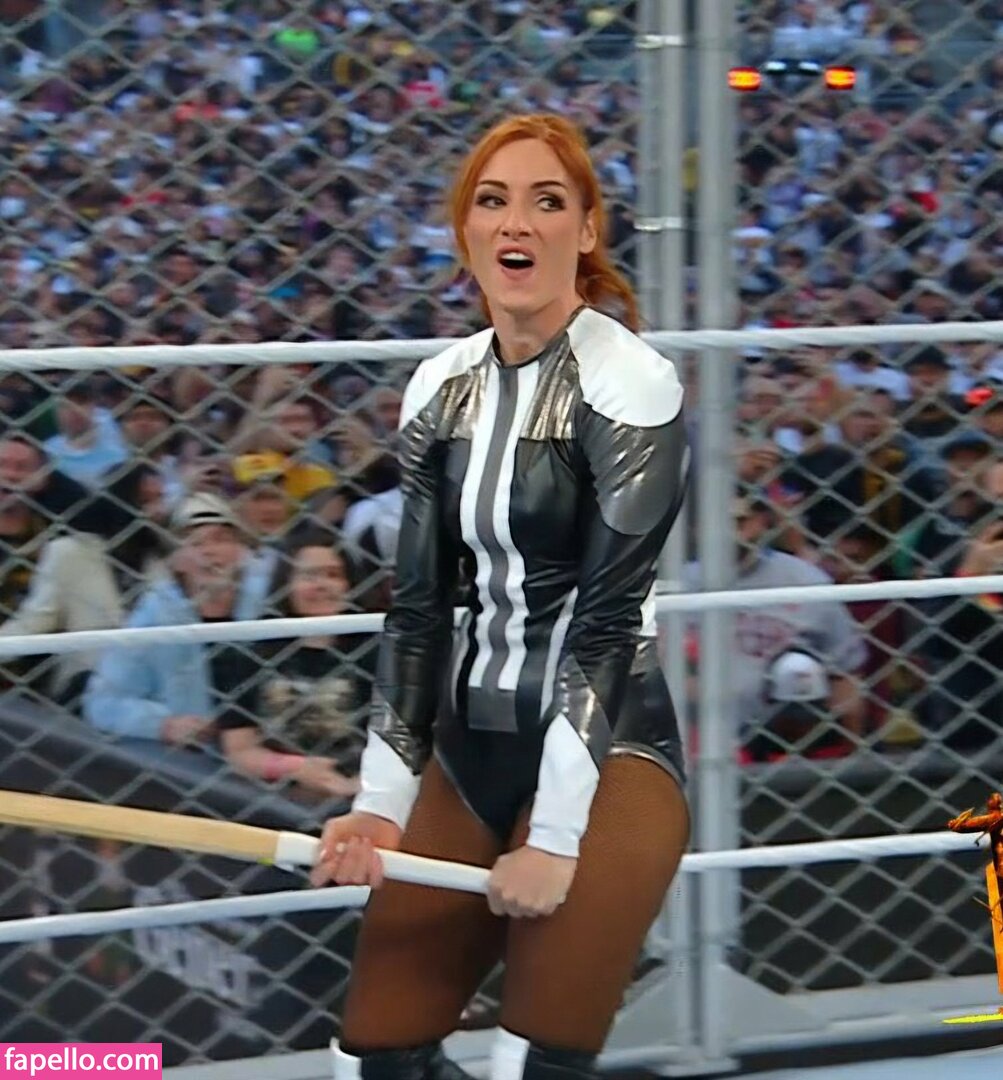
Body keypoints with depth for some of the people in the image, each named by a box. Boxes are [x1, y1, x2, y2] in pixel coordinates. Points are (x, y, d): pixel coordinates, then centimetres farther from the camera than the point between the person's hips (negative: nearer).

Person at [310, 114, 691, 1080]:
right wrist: (380, 803, 2)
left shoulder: (629, 383, -12)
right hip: (470, 749, 7)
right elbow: (418, 606, 8)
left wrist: (554, 837, -17)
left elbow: (607, 617, -15)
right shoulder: (442, 389, 7)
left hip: (605, 756, -7)